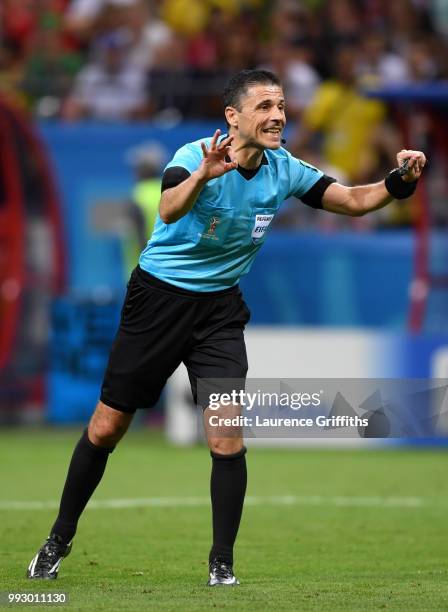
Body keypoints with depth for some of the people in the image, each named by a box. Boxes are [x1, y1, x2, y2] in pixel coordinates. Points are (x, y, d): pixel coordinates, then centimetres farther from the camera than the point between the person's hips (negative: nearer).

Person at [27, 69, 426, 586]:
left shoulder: (285, 171, -5)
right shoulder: (197, 157, -22)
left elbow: (353, 200, 3)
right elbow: (169, 210, -42)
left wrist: (400, 181, -17)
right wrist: (203, 175, -63)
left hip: (220, 308, 3)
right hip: (158, 297, -3)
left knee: (227, 436, -12)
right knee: (105, 429, 4)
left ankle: (222, 562, -1)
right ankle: (59, 539, 22)